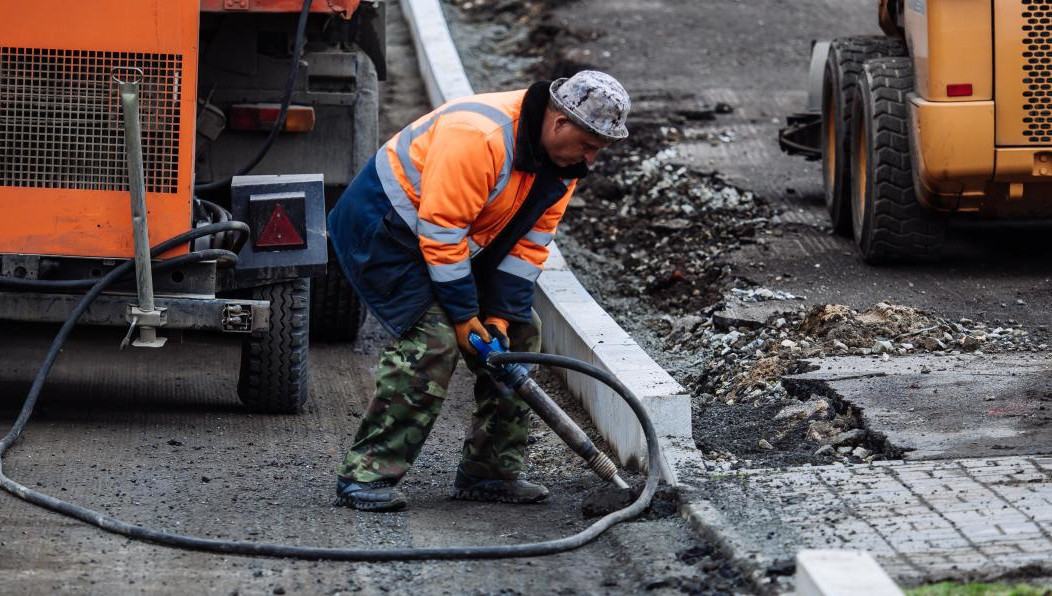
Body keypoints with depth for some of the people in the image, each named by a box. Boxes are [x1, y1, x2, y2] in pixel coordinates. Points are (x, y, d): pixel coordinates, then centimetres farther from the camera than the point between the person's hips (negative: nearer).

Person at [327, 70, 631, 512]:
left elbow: (529, 244, -1)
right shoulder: (480, 137, -33)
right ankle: (365, 476, -20)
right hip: (380, 229, -9)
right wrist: (464, 316, -24)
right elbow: (440, 230, -30)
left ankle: (488, 473, 12)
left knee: (519, 331, 6)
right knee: (432, 339, -24)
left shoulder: (564, 160, -5)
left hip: (459, 240, 9)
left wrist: (500, 316, -10)